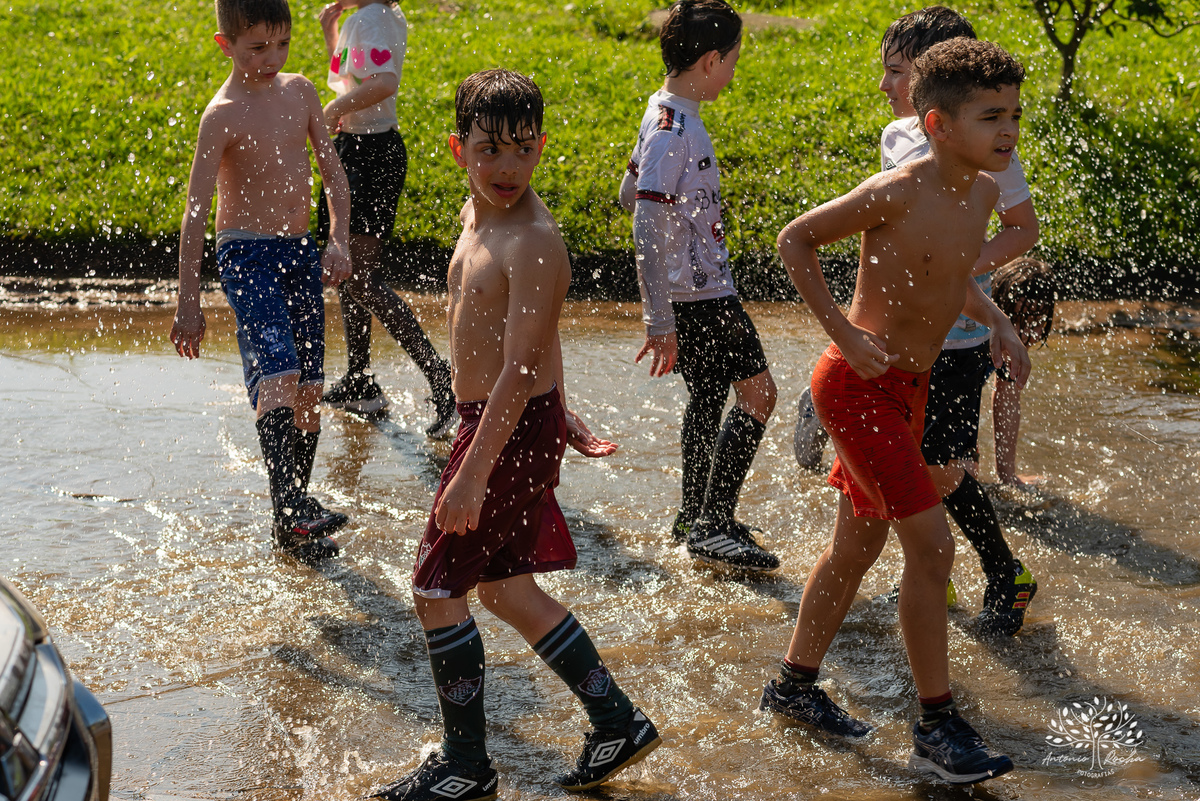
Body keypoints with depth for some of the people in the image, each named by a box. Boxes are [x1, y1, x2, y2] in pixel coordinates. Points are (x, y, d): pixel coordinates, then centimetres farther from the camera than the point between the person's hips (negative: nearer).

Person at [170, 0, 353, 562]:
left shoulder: (300, 91, 7)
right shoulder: (223, 115, -12)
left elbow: (331, 168, 15)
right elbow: (196, 209, -13)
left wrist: (338, 240, 1)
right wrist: (187, 302, -15)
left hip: (300, 251, 7)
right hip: (246, 253, -6)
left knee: (308, 390, 5)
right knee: (278, 373, -26)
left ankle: (293, 524, 14)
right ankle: (290, 507, -34)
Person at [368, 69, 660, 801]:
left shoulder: (533, 241, -22)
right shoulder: (478, 213, 7)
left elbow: (520, 370, -25)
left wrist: (472, 475, -26)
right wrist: (559, 413, 25)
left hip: (514, 431, -10)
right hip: (494, 422, 10)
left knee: (437, 588, 0)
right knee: (507, 588, 18)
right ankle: (618, 721, 28)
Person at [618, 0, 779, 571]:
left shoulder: (666, 113, 9)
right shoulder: (673, 130, -22)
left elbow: (629, 195, 22)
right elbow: (647, 232, -25)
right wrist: (659, 322, -25)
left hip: (693, 289, 10)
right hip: (700, 294, -10)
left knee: (708, 396, 18)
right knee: (758, 392, -7)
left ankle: (695, 516, 30)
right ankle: (712, 526, -5)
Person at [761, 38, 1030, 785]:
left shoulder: (983, 193, 2)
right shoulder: (895, 192, -22)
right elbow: (795, 239, -14)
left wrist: (997, 323, 6)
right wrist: (845, 333, -18)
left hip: (909, 388, 9)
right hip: (858, 386, -9)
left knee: (859, 546, 19)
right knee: (932, 542, -12)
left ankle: (795, 684, 36)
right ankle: (938, 725, -2)